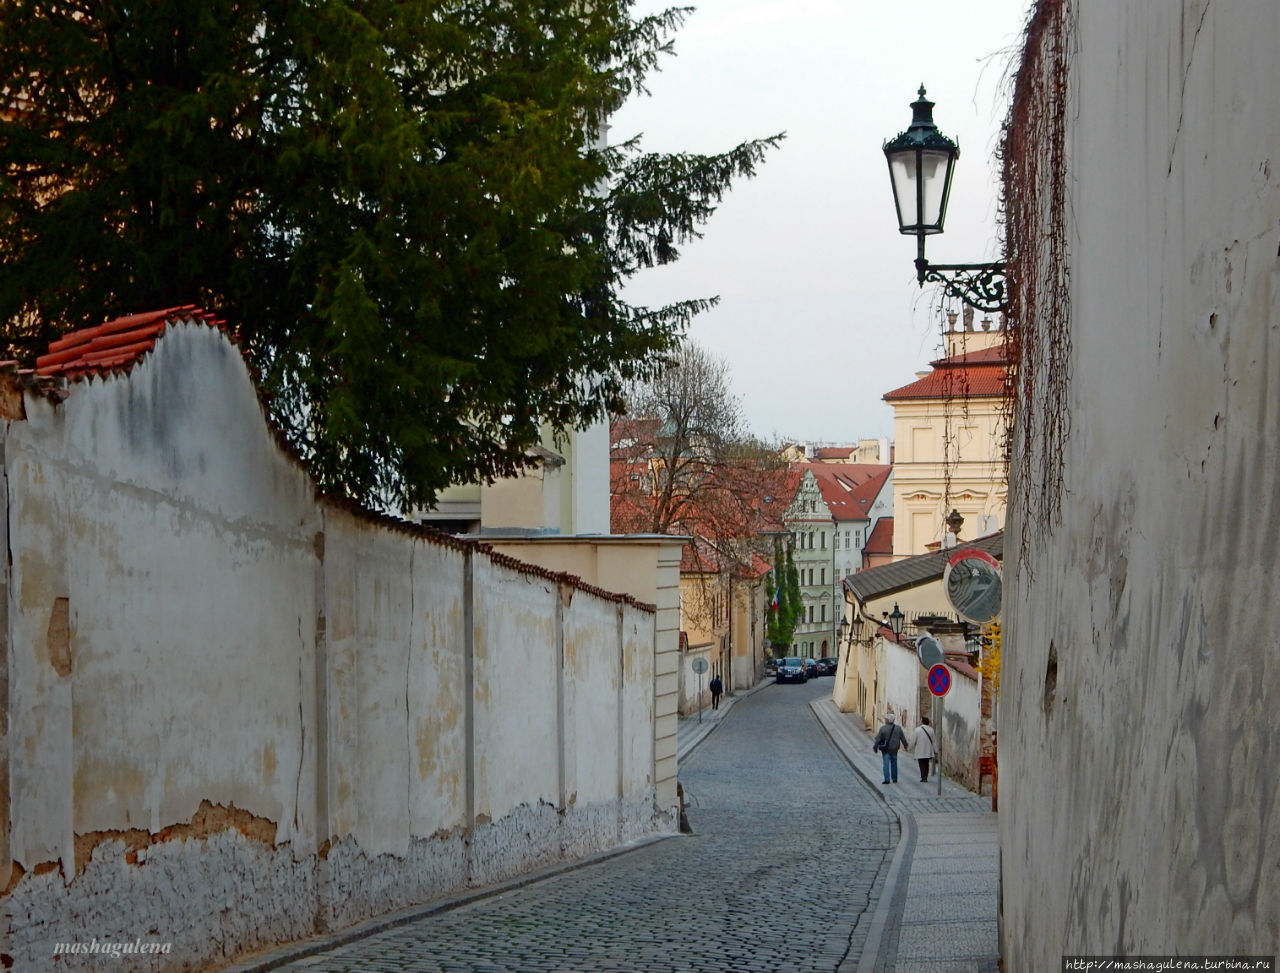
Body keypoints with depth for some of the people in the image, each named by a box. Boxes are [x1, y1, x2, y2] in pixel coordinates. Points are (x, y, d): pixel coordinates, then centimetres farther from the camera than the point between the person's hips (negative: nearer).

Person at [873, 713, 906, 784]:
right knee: (894, 764, 14)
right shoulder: (898, 728, -1)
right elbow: (903, 738, 6)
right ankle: (894, 779, 19)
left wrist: (875, 747, 4)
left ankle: (887, 779, -8)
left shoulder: (883, 728, -12)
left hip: (885, 749, -4)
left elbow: (878, 739, -8)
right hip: (894, 749, 4)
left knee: (886, 764, 0)